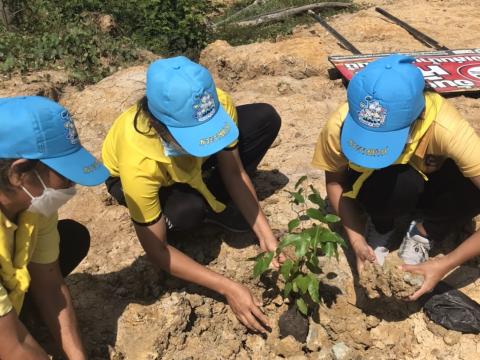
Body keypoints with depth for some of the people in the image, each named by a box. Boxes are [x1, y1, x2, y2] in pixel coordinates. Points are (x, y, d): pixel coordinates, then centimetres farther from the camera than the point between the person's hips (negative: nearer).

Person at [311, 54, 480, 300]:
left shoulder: (446, 129, -39)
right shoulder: (341, 126, -33)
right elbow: (334, 180, -15)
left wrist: (445, 265, -37)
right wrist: (356, 238, -25)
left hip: (432, 182, 1)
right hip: (377, 183, 0)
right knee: (401, 183, -37)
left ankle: (422, 233, -5)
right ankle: (381, 229, -4)